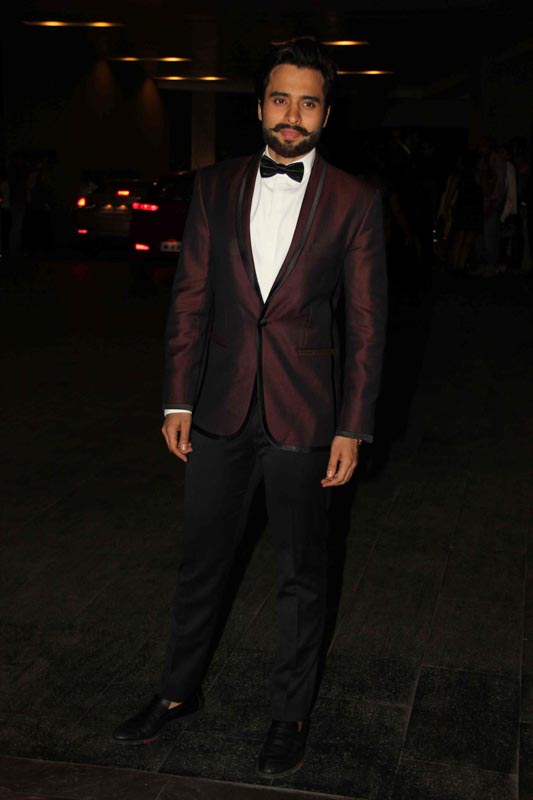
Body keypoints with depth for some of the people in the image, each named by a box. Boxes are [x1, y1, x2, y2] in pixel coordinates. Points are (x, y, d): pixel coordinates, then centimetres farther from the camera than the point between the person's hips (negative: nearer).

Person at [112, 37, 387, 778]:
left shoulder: (353, 202, -4)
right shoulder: (216, 188, 3)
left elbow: (366, 322, -4)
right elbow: (190, 297, 4)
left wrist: (352, 429, -8)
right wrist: (178, 400, 0)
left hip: (303, 414, -2)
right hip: (221, 409, 3)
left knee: (301, 574, 12)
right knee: (201, 560, 16)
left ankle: (292, 710, 32)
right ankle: (180, 691, 36)